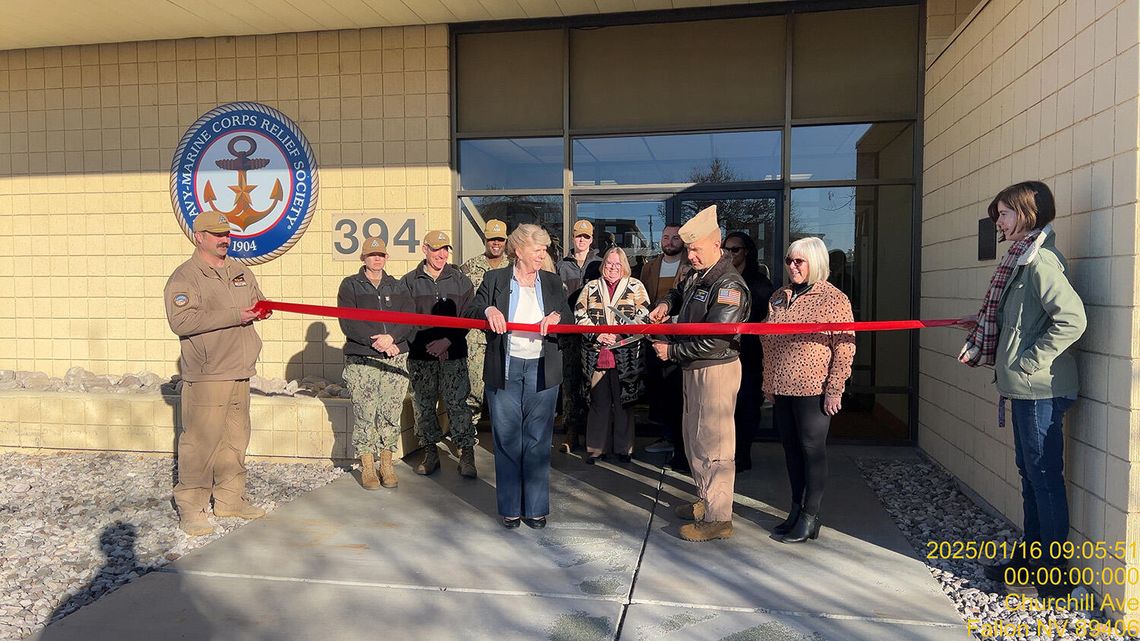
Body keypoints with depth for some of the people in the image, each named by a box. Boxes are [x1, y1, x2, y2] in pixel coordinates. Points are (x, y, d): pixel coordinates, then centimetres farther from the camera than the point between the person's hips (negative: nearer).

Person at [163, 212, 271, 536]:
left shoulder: (240, 272, 17)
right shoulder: (185, 277, -6)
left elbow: (256, 299, 28)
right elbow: (181, 321, -19)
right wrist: (233, 316, -21)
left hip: (239, 372, 7)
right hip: (206, 376, -7)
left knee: (235, 438, 12)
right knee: (200, 440, -5)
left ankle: (230, 498, 24)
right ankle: (190, 507, 6)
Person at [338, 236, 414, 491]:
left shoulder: (397, 287, 15)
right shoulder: (350, 285, 6)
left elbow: (410, 320, 4)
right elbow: (348, 323, -5)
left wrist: (391, 337, -14)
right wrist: (375, 341, -14)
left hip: (395, 359, 3)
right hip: (361, 360, -2)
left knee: (391, 414, 3)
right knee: (364, 415, -1)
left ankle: (387, 464, 15)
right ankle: (367, 467, 10)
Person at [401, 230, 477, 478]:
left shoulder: (461, 280, 6)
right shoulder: (408, 282, 5)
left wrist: (447, 340, -10)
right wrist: (428, 345, -9)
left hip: (454, 354, -1)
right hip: (420, 356, 1)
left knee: (457, 403, -4)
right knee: (423, 406, 7)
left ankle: (467, 454, 3)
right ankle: (430, 453, 20)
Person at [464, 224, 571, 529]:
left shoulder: (552, 282, 10)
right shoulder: (494, 279, 4)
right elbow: (468, 313, 0)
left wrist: (557, 317, -14)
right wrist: (488, 310, -20)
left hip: (541, 371, 2)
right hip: (505, 371, -1)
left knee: (538, 441, 6)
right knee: (507, 441, 5)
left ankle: (536, 507, 18)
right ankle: (510, 508, 18)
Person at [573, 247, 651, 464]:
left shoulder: (635, 287, 7)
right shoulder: (591, 287, 12)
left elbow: (643, 315, -2)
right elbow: (579, 315, 5)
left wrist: (620, 335, -13)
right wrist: (597, 334, -9)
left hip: (625, 356, -1)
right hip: (595, 354, 1)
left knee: (623, 402, 5)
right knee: (598, 402, 7)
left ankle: (623, 447, 17)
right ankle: (596, 447, 16)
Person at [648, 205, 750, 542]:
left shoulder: (729, 286, -20)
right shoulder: (696, 275, 9)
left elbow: (713, 341, -26)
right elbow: (679, 292, 32)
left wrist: (672, 351, -16)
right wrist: (665, 305, 10)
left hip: (716, 371, -10)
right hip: (693, 368, 10)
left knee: (712, 443, -3)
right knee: (693, 436, 19)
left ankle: (718, 518, 9)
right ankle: (706, 501, 35)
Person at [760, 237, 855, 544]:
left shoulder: (834, 299, -7)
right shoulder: (779, 297, 11)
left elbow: (845, 348, -10)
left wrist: (834, 389, -14)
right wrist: (768, 383, 15)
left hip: (813, 390, -6)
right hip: (781, 388, 6)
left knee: (812, 450, 3)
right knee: (791, 449, 13)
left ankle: (810, 518, 13)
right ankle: (796, 509, 25)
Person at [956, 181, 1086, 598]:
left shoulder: (1040, 259, -15)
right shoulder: (1022, 258, 15)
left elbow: (1072, 319, -25)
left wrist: (1030, 361, -20)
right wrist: (984, 324, 15)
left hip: (1040, 388, -10)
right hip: (1025, 389, 10)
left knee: (1044, 474, -1)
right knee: (1030, 471, 17)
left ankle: (1055, 571, 11)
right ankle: (1032, 555, 29)